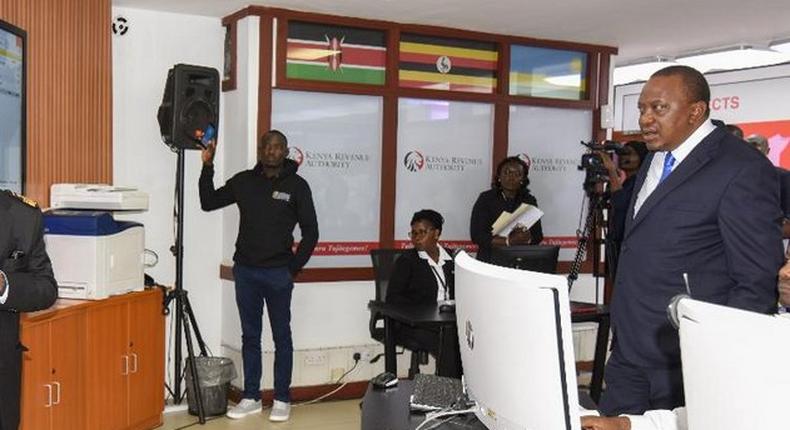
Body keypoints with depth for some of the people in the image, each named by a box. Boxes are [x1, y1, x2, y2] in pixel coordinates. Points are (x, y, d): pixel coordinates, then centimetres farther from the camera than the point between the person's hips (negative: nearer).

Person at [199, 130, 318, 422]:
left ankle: (282, 400, 14)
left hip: (278, 274, -3)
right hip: (245, 271, 3)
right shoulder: (244, 181, 7)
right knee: (250, 336, 10)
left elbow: (310, 232, -1)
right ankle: (251, 397, 21)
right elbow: (208, 203, 11)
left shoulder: (297, 185, -3)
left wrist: (294, 267, -6)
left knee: (281, 337, 4)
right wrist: (207, 166, 1)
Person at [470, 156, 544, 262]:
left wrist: (528, 238, -14)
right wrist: (509, 241, -17)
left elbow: (538, 236, 9)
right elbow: (477, 236, -6)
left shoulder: (529, 201, 12)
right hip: (489, 261, -2)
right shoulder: (486, 199, 3)